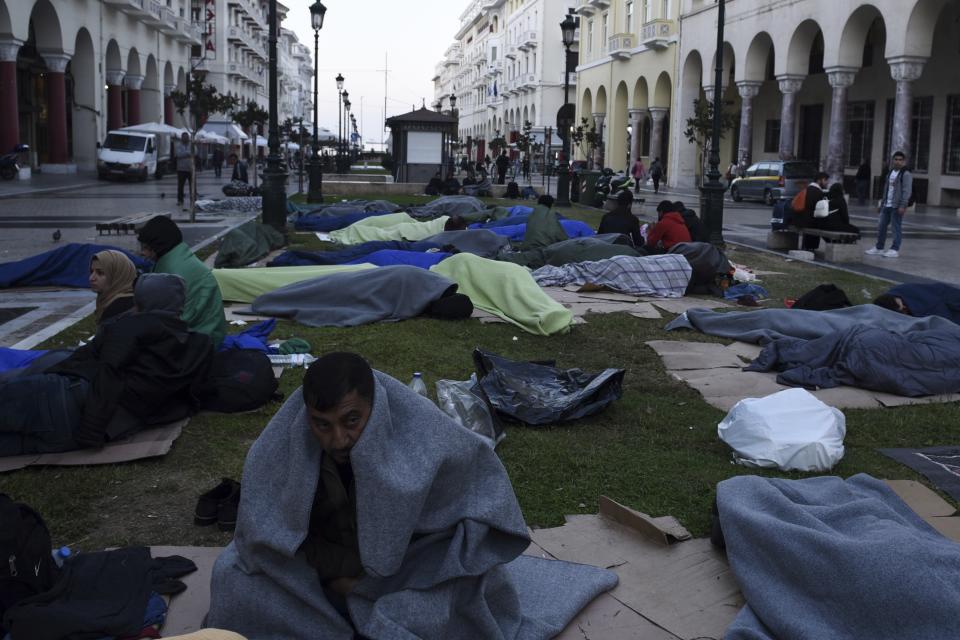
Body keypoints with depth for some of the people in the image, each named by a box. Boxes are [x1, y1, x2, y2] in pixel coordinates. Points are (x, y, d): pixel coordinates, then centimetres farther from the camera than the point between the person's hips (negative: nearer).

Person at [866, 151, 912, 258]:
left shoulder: (906, 174, -7)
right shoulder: (890, 173, 17)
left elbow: (907, 191, -13)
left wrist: (903, 205, -19)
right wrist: (882, 202, 18)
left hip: (896, 206, -8)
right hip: (886, 205, 8)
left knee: (897, 227, -2)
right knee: (882, 226, 10)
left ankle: (895, 249, 1)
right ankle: (879, 247, 19)